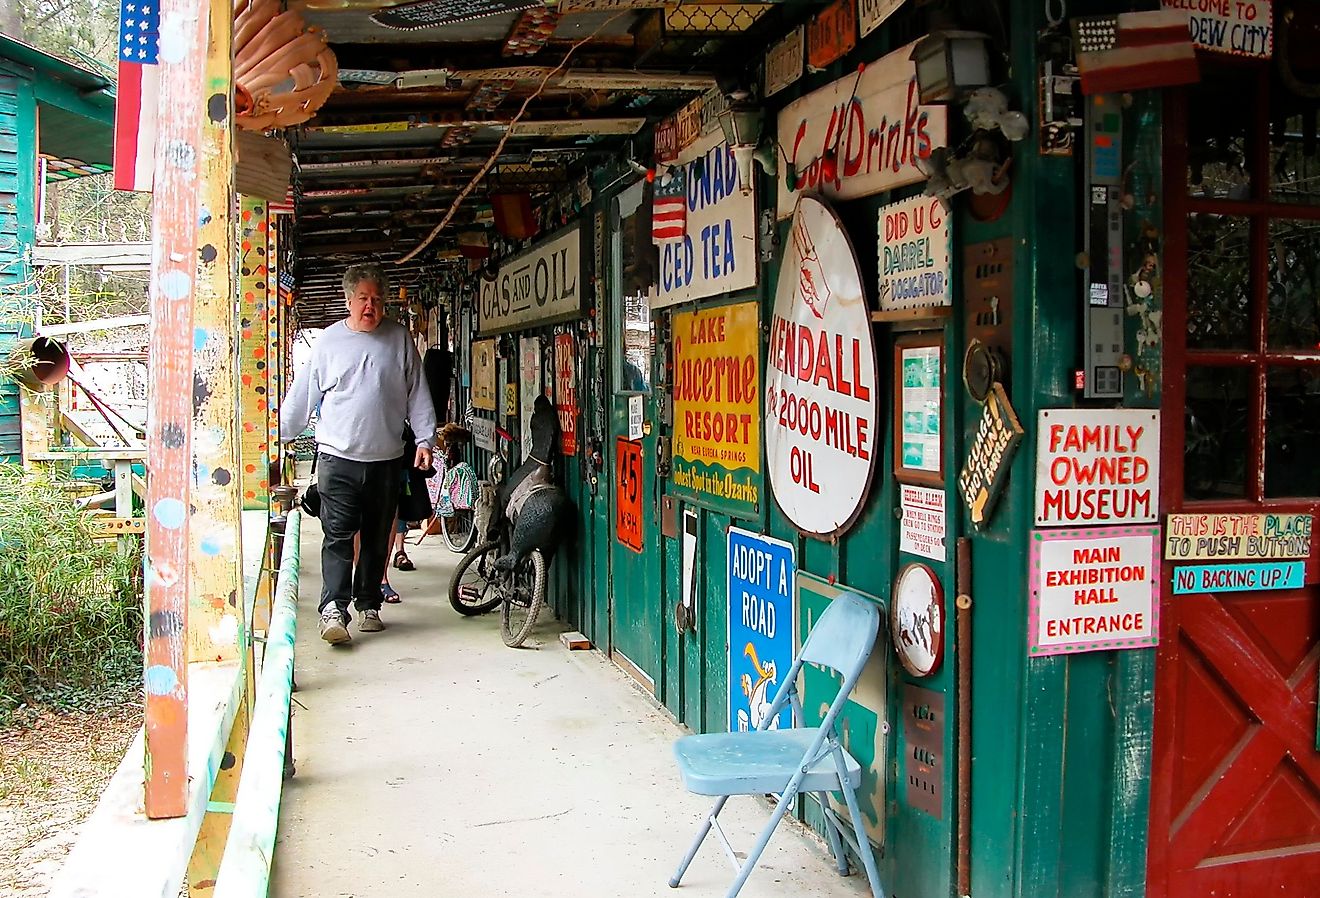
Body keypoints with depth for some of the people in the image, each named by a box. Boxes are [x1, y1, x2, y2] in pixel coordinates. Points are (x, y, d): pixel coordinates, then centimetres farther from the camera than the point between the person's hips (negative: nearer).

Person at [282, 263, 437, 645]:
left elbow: (417, 395, 7)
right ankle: (333, 609, -13)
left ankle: (369, 605, 22)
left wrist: (425, 439, -1)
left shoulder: (399, 339, 6)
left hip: (386, 459, 2)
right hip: (338, 458, -2)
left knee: (377, 538, 10)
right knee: (338, 535, -10)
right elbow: (301, 396, 8)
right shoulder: (329, 341, 4)